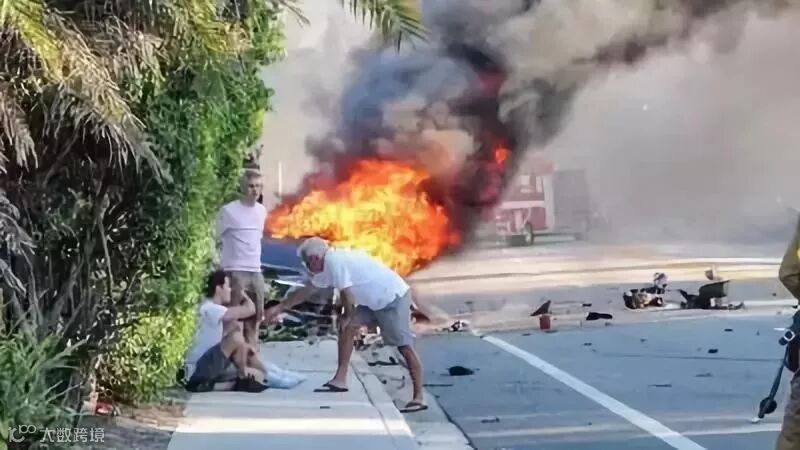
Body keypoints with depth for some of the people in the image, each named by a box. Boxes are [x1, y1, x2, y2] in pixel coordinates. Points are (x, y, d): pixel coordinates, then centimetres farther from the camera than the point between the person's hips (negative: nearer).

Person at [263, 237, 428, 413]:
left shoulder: (335, 262, -21)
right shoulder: (330, 264, 9)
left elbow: (347, 296, -23)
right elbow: (306, 291, 19)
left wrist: (347, 317, -4)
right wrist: (278, 308, 24)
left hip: (394, 298, -10)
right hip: (375, 301, 10)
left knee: (405, 347, -8)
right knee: (347, 327, 5)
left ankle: (418, 398, -5)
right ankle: (340, 379, 8)